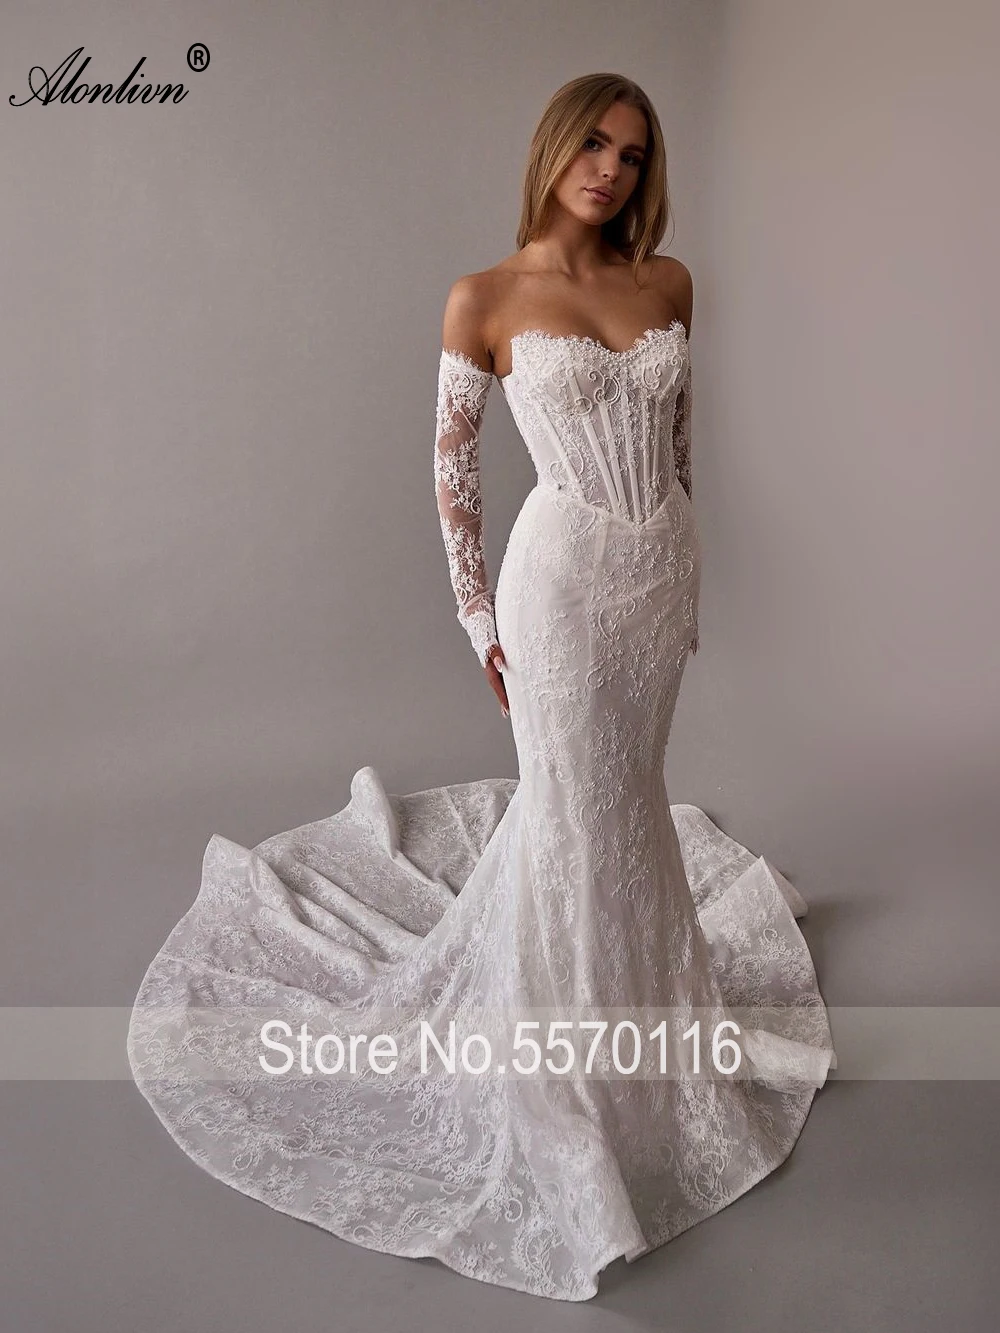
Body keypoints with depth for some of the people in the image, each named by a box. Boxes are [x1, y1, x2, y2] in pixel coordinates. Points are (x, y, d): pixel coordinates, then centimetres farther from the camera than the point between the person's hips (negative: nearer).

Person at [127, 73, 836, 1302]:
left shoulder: (669, 285, 6)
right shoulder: (484, 300, -7)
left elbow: (677, 437, 14)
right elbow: (453, 468, -4)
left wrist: (682, 571, 16)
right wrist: (481, 622, -4)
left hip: (663, 567, 5)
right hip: (564, 570, -5)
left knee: (629, 791, 19)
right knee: (571, 814, 3)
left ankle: (631, 996, 44)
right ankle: (563, 1066, 26)